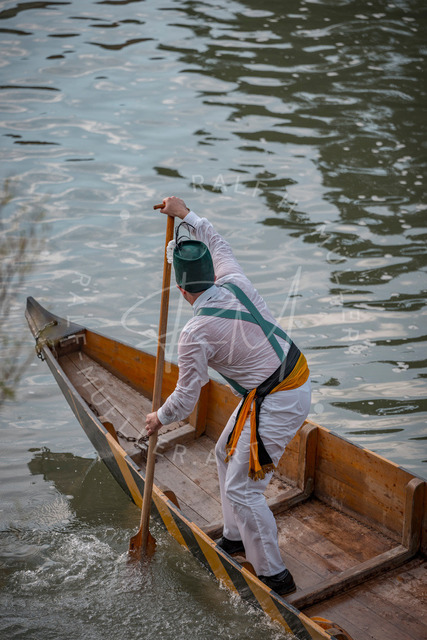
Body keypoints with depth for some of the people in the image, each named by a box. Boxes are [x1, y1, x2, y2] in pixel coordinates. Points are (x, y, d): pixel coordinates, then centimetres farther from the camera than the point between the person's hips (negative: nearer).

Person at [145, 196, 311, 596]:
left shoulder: (196, 334, -20)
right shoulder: (235, 282, -3)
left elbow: (186, 397, -8)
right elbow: (218, 244, 22)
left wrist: (160, 418, 12)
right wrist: (187, 216, 27)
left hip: (274, 405, -9)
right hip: (298, 378, 9)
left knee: (241, 489, -1)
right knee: (226, 454, 23)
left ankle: (274, 576, 8)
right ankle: (235, 538, 38)